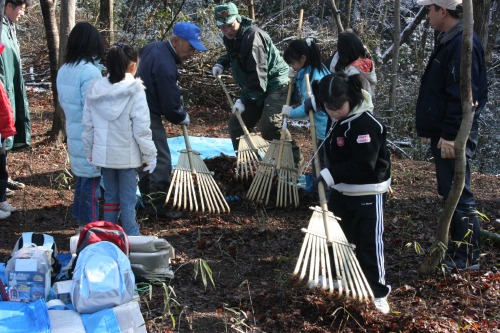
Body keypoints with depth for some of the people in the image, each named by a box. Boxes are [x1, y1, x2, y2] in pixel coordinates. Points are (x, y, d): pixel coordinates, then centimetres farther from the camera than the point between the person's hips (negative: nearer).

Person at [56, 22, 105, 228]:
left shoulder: (64, 70, 5)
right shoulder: (90, 72, -20)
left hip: (74, 134, 8)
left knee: (81, 180, 18)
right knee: (91, 183, 1)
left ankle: (82, 223, 27)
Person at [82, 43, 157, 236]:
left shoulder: (95, 90, 0)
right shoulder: (135, 91, -13)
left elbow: (88, 126, 5)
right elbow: (141, 128, -14)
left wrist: (90, 153, 15)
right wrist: (150, 155, -5)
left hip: (103, 154, 4)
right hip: (127, 155, -4)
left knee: (110, 197, 17)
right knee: (128, 200, 4)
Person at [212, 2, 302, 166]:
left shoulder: (252, 36, -24)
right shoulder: (230, 38, 6)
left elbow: (258, 76, -27)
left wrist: (243, 99, -27)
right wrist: (221, 63, 9)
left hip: (275, 84, -10)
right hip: (255, 89, 10)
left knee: (269, 126, -27)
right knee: (236, 125, 9)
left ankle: (294, 163, -19)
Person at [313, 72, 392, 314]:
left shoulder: (367, 124, -26)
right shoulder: (336, 118, 3)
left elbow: (363, 165, -31)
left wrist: (330, 175, -31)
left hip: (367, 194, -8)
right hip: (340, 190, 8)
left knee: (369, 243, -2)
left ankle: (378, 293, 10)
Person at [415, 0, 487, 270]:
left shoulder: (462, 44, -19)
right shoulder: (449, 41, 13)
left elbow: (463, 96, -24)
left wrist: (450, 135, -24)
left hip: (453, 137, -11)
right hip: (444, 134, 11)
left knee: (458, 194, -5)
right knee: (450, 192, 16)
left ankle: (467, 258, 3)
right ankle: (456, 248, 27)